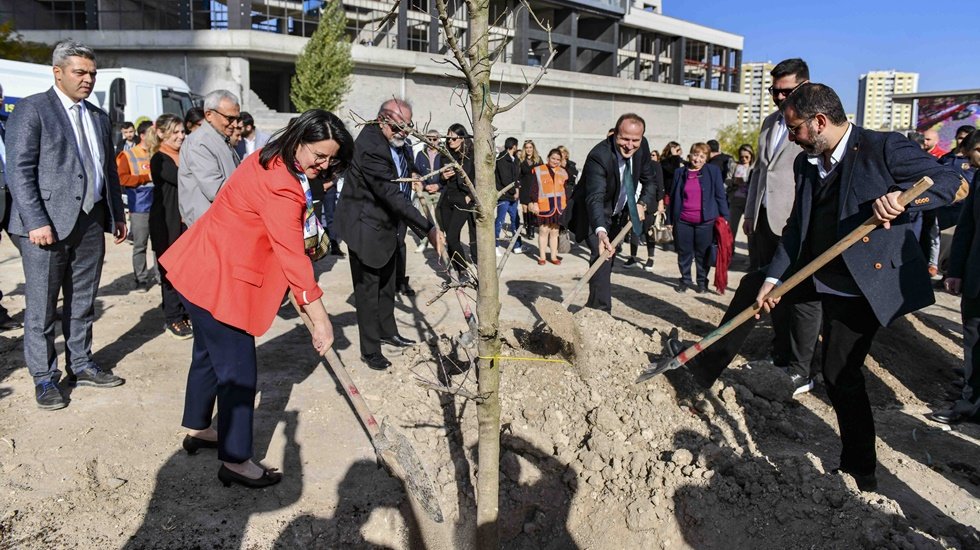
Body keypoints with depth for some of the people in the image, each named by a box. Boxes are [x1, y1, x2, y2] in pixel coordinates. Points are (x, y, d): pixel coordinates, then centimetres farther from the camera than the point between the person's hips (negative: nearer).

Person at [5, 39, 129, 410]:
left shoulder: (99, 117, 16)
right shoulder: (31, 109, -4)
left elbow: (109, 170, 20)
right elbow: (19, 171, -10)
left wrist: (117, 214, 14)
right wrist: (36, 221, -17)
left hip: (91, 222, 6)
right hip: (48, 224, -6)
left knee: (83, 303, 14)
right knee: (41, 307, 2)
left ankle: (80, 366, 25)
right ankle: (44, 378, 13)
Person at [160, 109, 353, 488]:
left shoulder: (270, 161, 5)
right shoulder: (279, 184, -27)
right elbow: (292, 255, -31)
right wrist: (319, 319, -30)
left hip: (206, 269, 11)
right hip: (219, 281, -11)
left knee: (210, 354, 23)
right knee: (238, 371, -3)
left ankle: (197, 429, 40)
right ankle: (235, 462, 8)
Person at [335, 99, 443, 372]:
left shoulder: (398, 142, -2)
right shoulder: (370, 146, -29)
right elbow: (392, 195, -34)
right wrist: (428, 229, -35)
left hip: (386, 224, 9)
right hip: (365, 226, -9)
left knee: (387, 281, 21)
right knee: (368, 287, 0)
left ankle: (387, 332, 38)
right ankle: (370, 350, 10)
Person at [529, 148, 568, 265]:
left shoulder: (562, 172, 11)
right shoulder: (538, 171, -1)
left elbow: (565, 190, 15)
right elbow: (534, 188, -3)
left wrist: (566, 205, 11)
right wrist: (534, 203, -10)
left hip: (558, 206, 4)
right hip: (544, 206, -3)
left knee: (554, 231, 9)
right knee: (543, 231, 1)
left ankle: (554, 256, 15)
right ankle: (542, 257, 8)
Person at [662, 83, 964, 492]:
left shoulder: (884, 148, -16)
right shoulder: (806, 163, 5)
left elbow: (950, 182, -15)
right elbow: (797, 227, 6)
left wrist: (900, 196, -35)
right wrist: (773, 278, -3)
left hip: (863, 282, -7)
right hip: (817, 270, 8)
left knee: (840, 372, -5)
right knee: (753, 286, 13)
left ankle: (861, 470, 15)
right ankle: (703, 369, 27)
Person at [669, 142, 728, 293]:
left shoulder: (713, 171, 2)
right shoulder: (680, 172, 7)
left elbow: (720, 196, 2)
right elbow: (673, 197, 10)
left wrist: (724, 217, -3)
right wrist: (670, 219, 9)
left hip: (705, 221, -1)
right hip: (683, 221, 2)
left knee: (703, 254, 7)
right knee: (684, 253, 9)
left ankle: (702, 282, 20)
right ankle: (685, 280, 24)